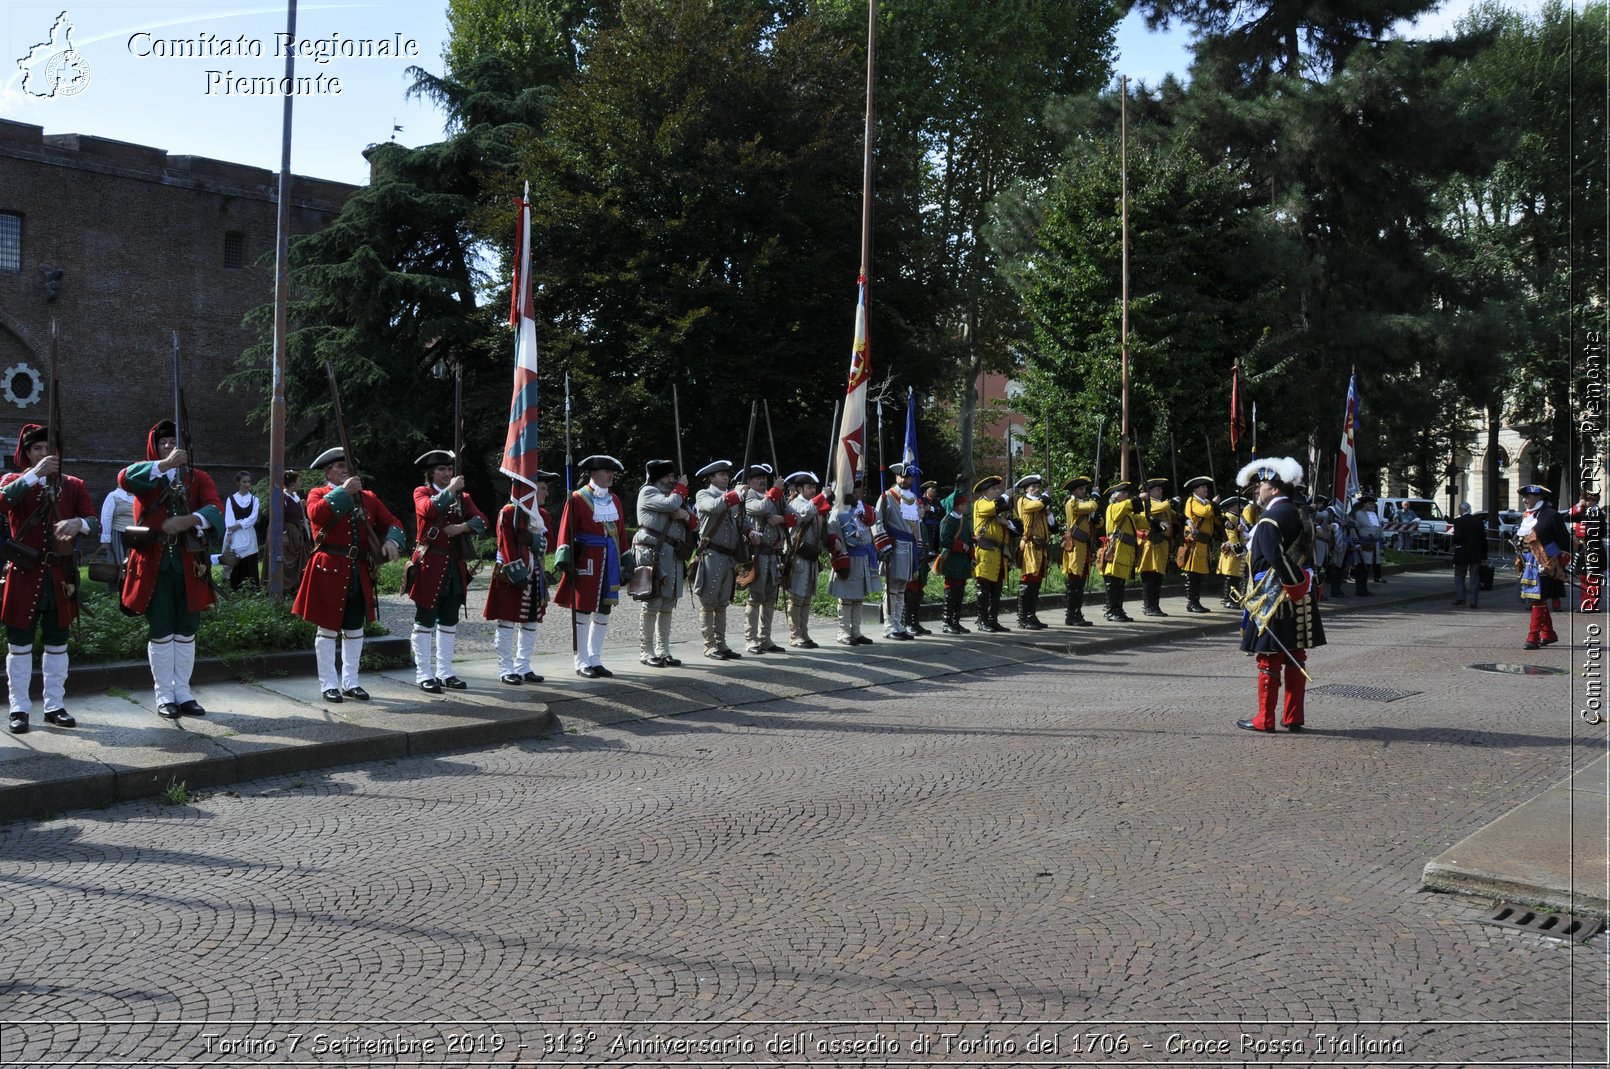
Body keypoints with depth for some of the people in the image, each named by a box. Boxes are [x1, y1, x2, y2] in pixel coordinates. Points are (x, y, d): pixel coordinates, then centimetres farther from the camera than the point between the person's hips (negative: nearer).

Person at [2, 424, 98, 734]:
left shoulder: (73, 485, 7)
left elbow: (95, 523, -4)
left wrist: (77, 523, -26)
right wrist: (34, 473, -29)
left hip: (60, 576, 2)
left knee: (57, 644, 9)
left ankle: (55, 706, 18)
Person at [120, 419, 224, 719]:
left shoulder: (199, 478, 10)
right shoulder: (147, 475, 6)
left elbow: (215, 509, -8)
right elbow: (124, 479, -19)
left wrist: (187, 521, -26)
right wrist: (165, 464, -29)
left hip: (189, 564, 2)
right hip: (154, 564, -2)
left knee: (186, 631, 7)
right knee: (160, 632, 2)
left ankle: (183, 693, 17)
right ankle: (164, 696, 10)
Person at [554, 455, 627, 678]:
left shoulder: (614, 500, 15)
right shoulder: (577, 498, -4)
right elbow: (566, 530, -8)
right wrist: (565, 558, -17)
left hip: (609, 562, 7)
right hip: (586, 561, -6)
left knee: (603, 611, 9)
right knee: (582, 610, -1)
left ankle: (595, 660, 18)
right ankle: (582, 662, 6)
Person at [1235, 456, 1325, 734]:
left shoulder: (1269, 520, -16)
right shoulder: (1296, 514, 10)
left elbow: (1277, 559, -23)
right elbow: (1305, 552, 14)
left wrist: (1296, 585, -16)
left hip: (1272, 598, -8)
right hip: (1298, 598, 8)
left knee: (1269, 659, -1)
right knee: (1295, 658, 10)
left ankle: (1265, 720, 5)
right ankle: (1293, 718, 16)